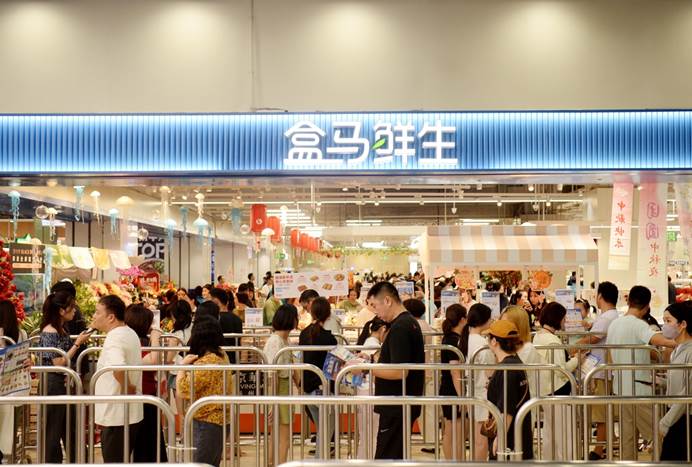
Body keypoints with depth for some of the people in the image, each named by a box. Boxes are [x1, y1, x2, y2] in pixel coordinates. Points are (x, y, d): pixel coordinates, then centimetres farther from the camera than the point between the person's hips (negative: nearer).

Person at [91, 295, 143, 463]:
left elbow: (118, 367, -37)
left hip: (115, 416, -9)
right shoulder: (130, 334, 13)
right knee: (123, 462, 18)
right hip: (131, 414, 10)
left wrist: (127, 387, -22)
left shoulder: (114, 338, -19)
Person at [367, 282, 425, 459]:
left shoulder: (399, 328, -18)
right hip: (404, 405, 10)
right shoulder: (411, 322, 13)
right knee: (397, 457, 15)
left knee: (386, 458, -6)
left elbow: (400, 372, -24)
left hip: (396, 407, -10)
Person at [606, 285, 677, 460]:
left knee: (627, 432, 12)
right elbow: (657, 340, -35)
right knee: (655, 432, -1)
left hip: (621, 386, 8)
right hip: (638, 388, -8)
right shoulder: (638, 325, -16)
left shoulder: (614, 324, 10)